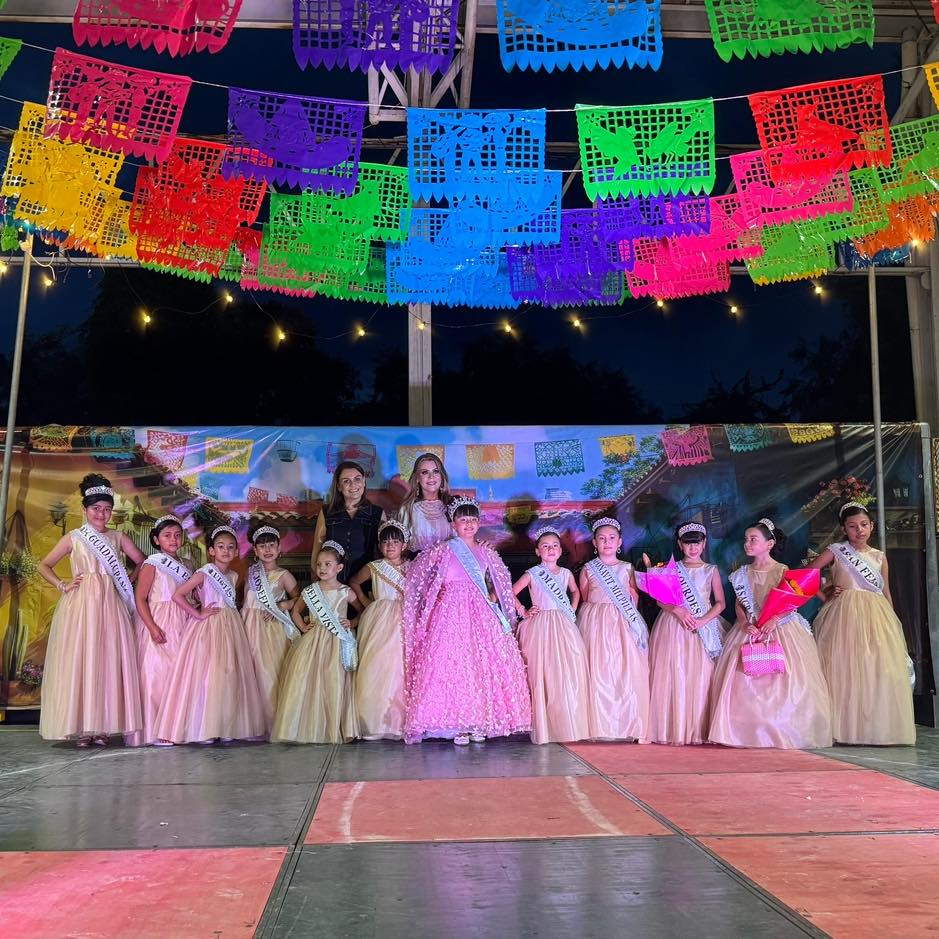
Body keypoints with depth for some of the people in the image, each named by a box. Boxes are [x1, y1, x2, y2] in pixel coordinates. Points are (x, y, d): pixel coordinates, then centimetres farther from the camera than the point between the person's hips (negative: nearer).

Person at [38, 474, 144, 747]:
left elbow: (142, 562, 16)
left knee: (108, 661, -1)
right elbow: (44, 565, 11)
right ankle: (81, 727, 1)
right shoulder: (73, 538, 7)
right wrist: (61, 585, -2)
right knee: (78, 661, -3)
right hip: (80, 604, -2)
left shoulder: (118, 538, 11)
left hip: (109, 605, 2)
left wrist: (128, 581, 2)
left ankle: (103, 726, 5)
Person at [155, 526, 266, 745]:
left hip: (231, 628, 6)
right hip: (209, 628, -6)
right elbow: (177, 595, -13)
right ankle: (203, 730, -1)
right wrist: (198, 614, -14)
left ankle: (226, 727, 11)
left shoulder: (233, 576, 12)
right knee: (207, 676, -8)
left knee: (230, 676, 5)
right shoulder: (205, 573, -7)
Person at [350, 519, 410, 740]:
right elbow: (354, 583, 22)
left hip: (405, 621, 1)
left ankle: (401, 721, 0)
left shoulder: (411, 567, 9)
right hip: (380, 620, -1)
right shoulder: (374, 568, 8)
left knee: (402, 667, -6)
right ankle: (377, 721, -6)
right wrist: (365, 601, 12)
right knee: (377, 666, -9)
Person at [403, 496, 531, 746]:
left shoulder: (486, 552, 12)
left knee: (483, 663, -2)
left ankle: (478, 723, 4)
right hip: (451, 611, -3)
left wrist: (492, 599, 3)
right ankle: (457, 725, -5)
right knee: (452, 664, -9)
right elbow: (417, 575, 6)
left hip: (481, 613, 3)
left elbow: (499, 586, 20)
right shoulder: (444, 550, 4)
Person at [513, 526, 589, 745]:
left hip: (564, 627, 4)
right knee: (543, 675, -5)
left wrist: (573, 611, 14)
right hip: (541, 627, -4)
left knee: (569, 674, 0)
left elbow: (575, 591, 27)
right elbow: (510, 592, -2)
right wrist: (523, 612, -3)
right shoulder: (532, 574, -3)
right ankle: (545, 728, 2)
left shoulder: (566, 573, 10)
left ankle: (570, 725, 11)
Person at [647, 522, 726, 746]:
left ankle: (699, 730, -1)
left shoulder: (711, 571, 10)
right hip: (673, 625, 0)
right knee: (673, 675, -5)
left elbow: (720, 603, 5)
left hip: (703, 627, 0)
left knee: (701, 677, -5)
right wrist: (678, 610, -15)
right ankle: (673, 729, -1)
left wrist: (702, 621, -11)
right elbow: (660, 599, 4)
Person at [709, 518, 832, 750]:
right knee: (744, 681, -3)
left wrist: (774, 620, -22)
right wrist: (744, 624, -9)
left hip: (780, 631, -4)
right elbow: (739, 604, 9)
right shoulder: (743, 573, 9)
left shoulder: (782, 571, -4)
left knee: (782, 681, -7)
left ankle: (782, 732, 2)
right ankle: (748, 731, 3)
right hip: (750, 631, 4)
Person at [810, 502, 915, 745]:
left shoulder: (879, 556, 12)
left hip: (876, 616, 3)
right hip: (846, 615, -3)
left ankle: (879, 728, 4)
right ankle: (847, 728, -2)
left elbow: (886, 593, 15)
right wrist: (826, 594, -1)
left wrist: (892, 623, 12)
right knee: (846, 669, -6)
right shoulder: (836, 551, 3)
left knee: (878, 670, -3)